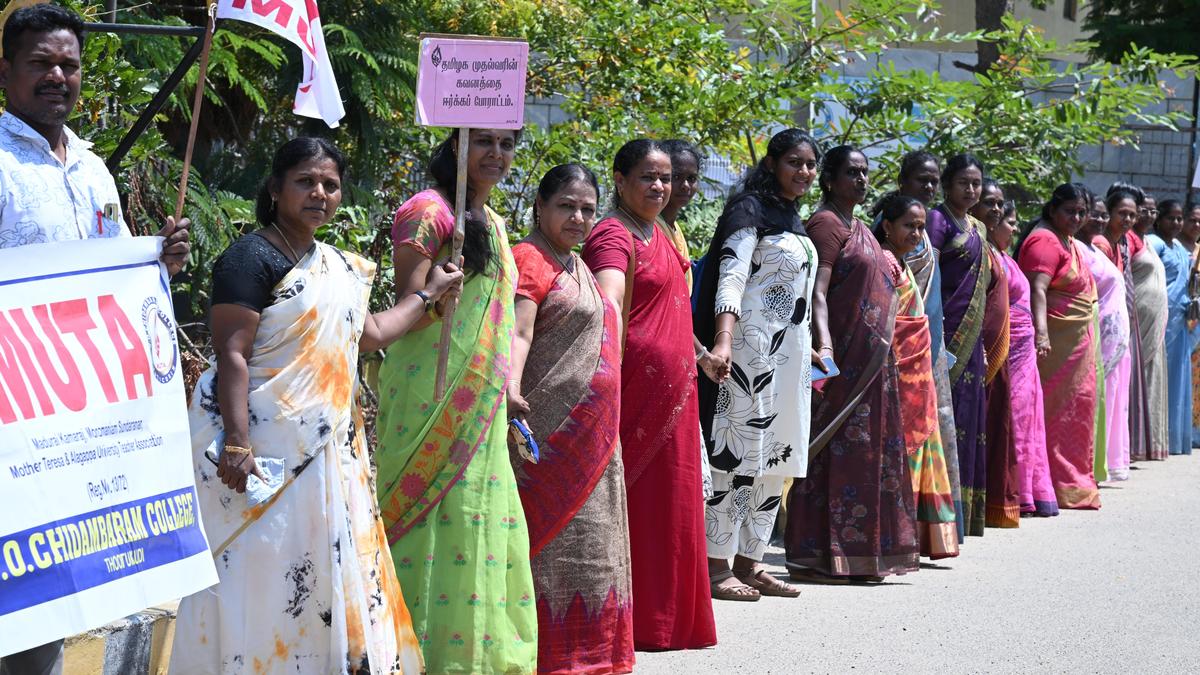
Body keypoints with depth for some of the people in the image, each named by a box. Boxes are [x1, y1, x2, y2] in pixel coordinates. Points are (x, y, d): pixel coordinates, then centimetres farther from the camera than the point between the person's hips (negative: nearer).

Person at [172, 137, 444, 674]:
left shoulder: (338, 265, 15)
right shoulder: (251, 257, -9)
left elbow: (370, 332, 30)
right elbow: (231, 355, -17)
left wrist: (430, 292, 34)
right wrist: (237, 445, -25)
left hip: (326, 449, 8)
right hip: (263, 445, -8)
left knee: (320, 576, 8)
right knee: (261, 577, -7)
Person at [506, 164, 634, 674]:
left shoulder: (577, 266, 20)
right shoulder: (529, 258, -9)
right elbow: (519, 333, -21)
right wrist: (511, 388, -38)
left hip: (593, 436, 9)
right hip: (554, 434, -9)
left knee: (590, 548, 11)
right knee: (559, 544, -9)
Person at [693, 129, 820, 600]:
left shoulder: (793, 219, 19)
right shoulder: (750, 209, -7)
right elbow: (730, 277, -18)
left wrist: (809, 350, 25)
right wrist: (723, 340, -31)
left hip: (789, 355, 9)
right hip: (752, 349, -9)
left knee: (776, 458, 9)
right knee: (739, 452, -8)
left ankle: (748, 561, 15)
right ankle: (715, 565, -4)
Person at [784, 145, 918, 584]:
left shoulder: (858, 227, 20)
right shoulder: (826, 224, -9)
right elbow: (818, 293, -20)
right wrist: (824, 345, -32)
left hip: (871, 362, 10)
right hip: (844, 359, -10)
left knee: (869, 453, 10)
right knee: (835, 453, -8)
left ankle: (859, 553, 16)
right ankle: (818, 555, -5)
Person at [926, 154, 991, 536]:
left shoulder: (976, 228, 19)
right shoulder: (939, 221, -6)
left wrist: (980, 343, 19)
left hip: (971, 336, 8)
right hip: (948, 330, -8)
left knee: (969, 413, 9)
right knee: (948, 411, -10)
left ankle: (967, 507, 13)